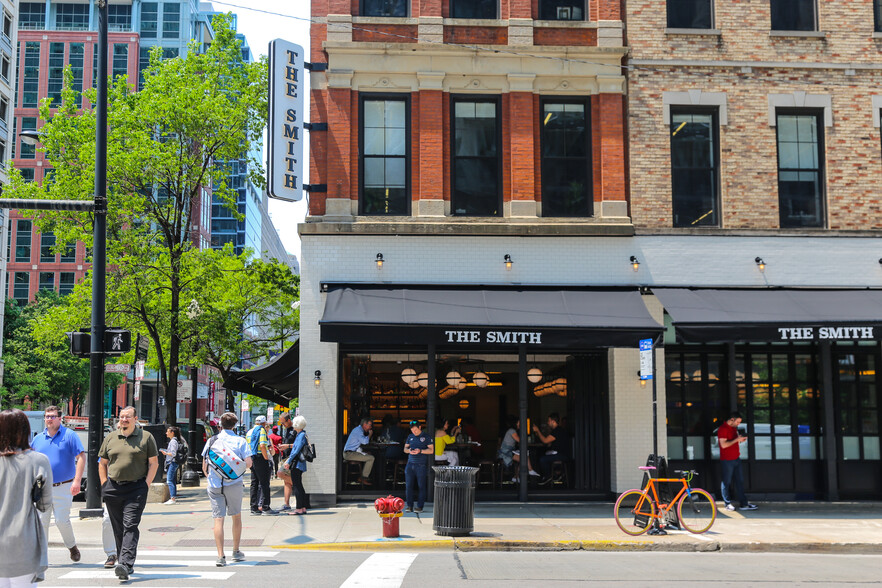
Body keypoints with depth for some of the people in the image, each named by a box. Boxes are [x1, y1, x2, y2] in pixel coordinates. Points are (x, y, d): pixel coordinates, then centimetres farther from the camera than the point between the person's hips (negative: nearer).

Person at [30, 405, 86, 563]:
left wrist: (77, 481, -17)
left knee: (62, 521, -3)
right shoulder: (38, 438, 10)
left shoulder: (69, 435, -3)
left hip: (64, 488, -4)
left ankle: (72, 547, 21)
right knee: (41, 521, 1)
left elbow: (81, 457, -9)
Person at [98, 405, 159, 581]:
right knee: (118, 529, 9)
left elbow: (154, 463, 3)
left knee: (130, 526, -13)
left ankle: (126, 564, -21)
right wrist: (104, 486, 7)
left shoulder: (146, 437, 3)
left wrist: (145, 485, -5)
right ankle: (122, 561, 20)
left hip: (136, 489, -4)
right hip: (113, 489, 4)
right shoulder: (110, 438, 12)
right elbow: (102, 463, 18)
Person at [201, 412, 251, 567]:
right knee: (236, 516, 16)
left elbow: (204, 467, 7)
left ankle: (221, 556, -7)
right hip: (234, 484, -1)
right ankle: (236, 552, 24)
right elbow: (248, 463, -7)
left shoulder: (211, 441, 5)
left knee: (218, 519, 0)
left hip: (215, 485, 1)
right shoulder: (240, 441, 0)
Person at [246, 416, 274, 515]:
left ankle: (254, 508, 11)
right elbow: (262, 446, -20)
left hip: (251, 458, 8)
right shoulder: (262, 430, -8)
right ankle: (265, 508, -5)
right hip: (260, 458, -8)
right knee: (264, 483, -4)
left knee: (254, 484, 10)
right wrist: (266, 458, -14)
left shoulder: (249, 432, 17)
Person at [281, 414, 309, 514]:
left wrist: (289, 461, -14)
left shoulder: (302, 435, -14)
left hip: (297, 464, -10)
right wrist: (288, 460, 16)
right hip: (298, 464, 10)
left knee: (297, 486, -8)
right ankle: (303, 508, 15)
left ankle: (299, 509, -7)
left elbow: (297, 450, -19)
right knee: (299, 486, 12)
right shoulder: (299, 435, 16)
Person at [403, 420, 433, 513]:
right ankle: (409, 506, 9)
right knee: (408, 486, 1)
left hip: (421, 465, -4)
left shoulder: (426, 437, 0)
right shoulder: (410, 436, 15)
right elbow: (405, 448, 17)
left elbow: (431, 450, -3)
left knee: (421, 486, -1)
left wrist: (420, 451, -16)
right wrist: (409, 451, -6)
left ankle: (420, 506, 4)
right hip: (410, 464, 4)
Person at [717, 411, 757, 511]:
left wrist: (741, 440, 3)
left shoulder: (734, 428, 14)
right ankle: (728, 504, 10)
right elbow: (723, 444, -22)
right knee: (727, 482, 1)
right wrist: (736, 439, -21)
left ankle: (744, 504, 10)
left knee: (740, 481, 8)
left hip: (736, 459, 9)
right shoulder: (723, 429, -14)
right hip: (727, 460, -8)